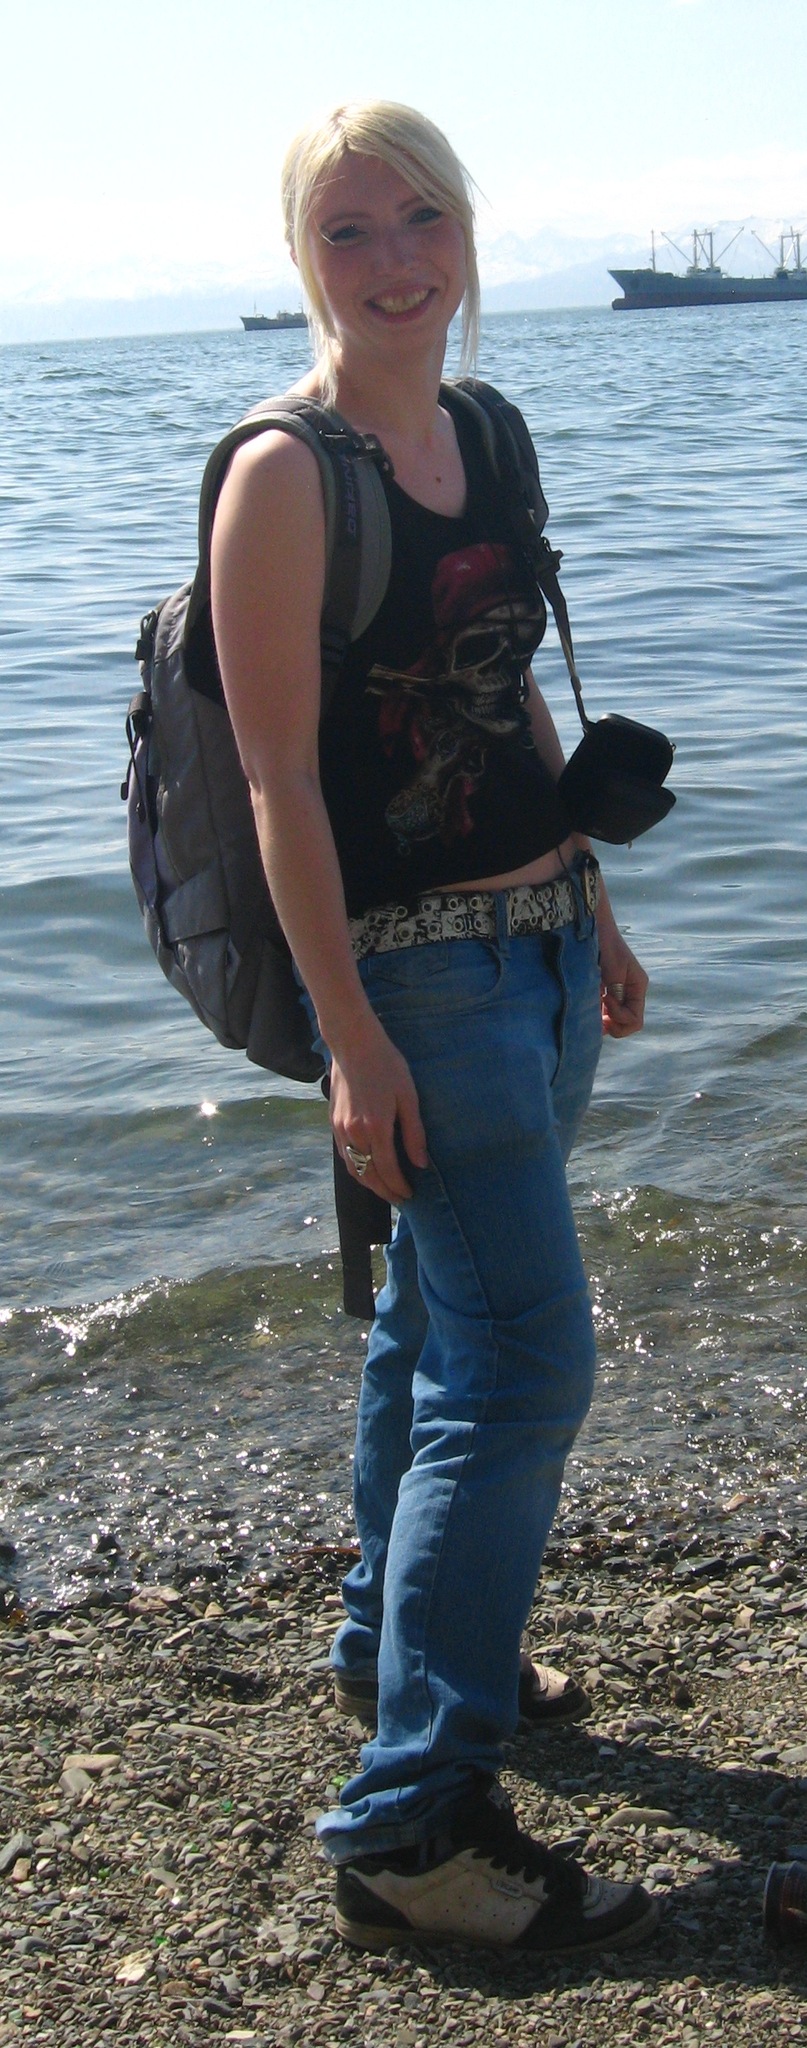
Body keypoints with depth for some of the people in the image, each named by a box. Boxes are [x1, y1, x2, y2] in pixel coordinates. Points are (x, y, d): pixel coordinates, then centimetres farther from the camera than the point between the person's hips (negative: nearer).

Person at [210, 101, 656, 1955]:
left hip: (540, 934, 8)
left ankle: (394, 1640, 40)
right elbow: (281, 782, -17)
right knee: (523, 1362, -10)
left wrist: (596, 912, 19)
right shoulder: (285, 476, -14)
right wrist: (353, 1039, -20)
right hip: (418, 963, -8)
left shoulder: (478, 432, 9)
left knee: (443, 1319, 20)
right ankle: (415, 1826, -2)